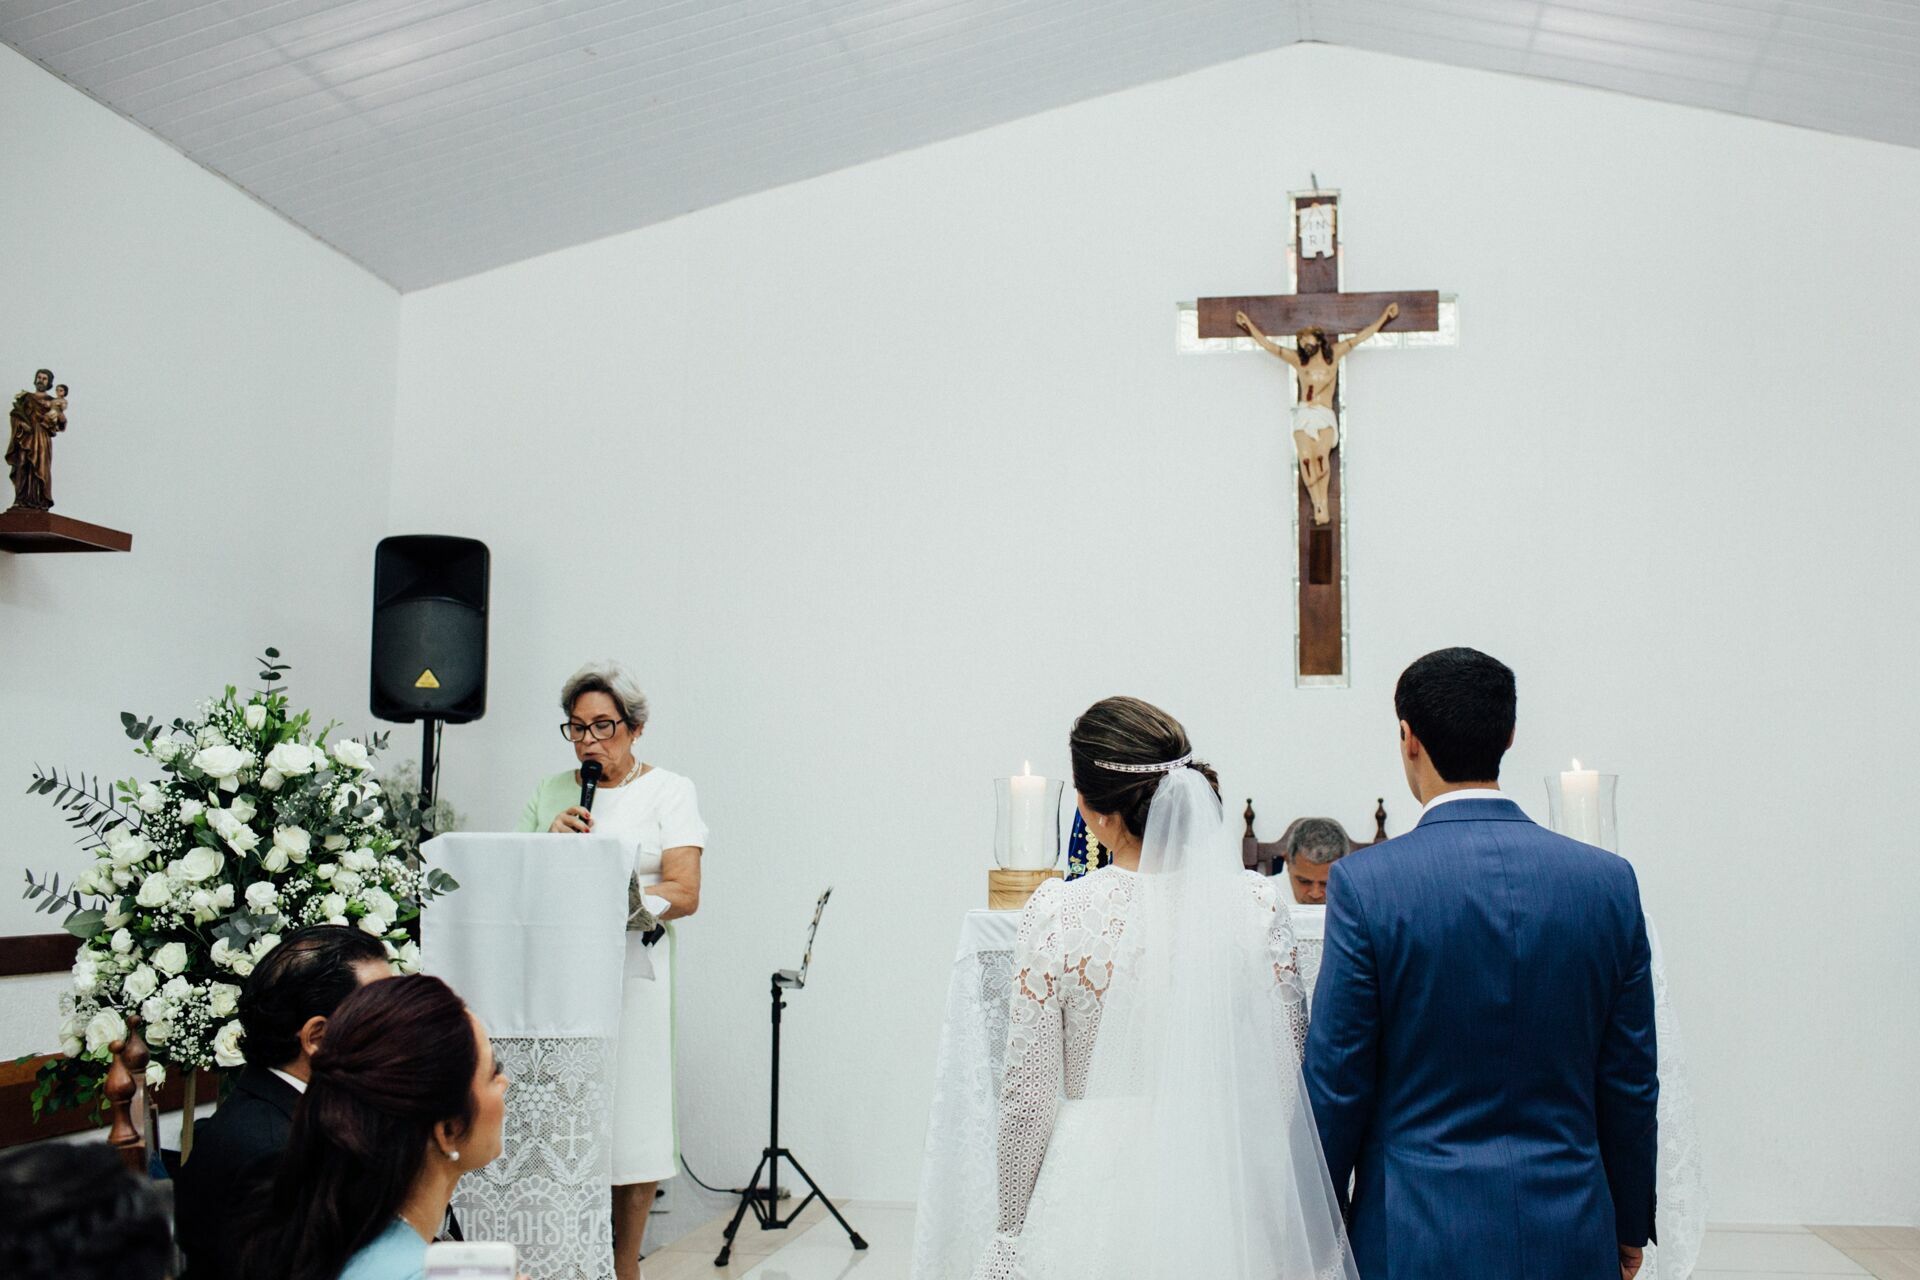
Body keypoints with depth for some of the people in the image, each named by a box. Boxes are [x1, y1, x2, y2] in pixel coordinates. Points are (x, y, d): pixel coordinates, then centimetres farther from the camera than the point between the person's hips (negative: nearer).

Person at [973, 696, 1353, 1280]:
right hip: (1223, 1183, 2)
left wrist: (1012, 1233, 4)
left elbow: (1028, 1096, -9)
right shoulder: (1256, 903, -8)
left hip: (1096, 1185, -2)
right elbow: (1283, 1074, -2)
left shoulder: (1058, 912, -15)